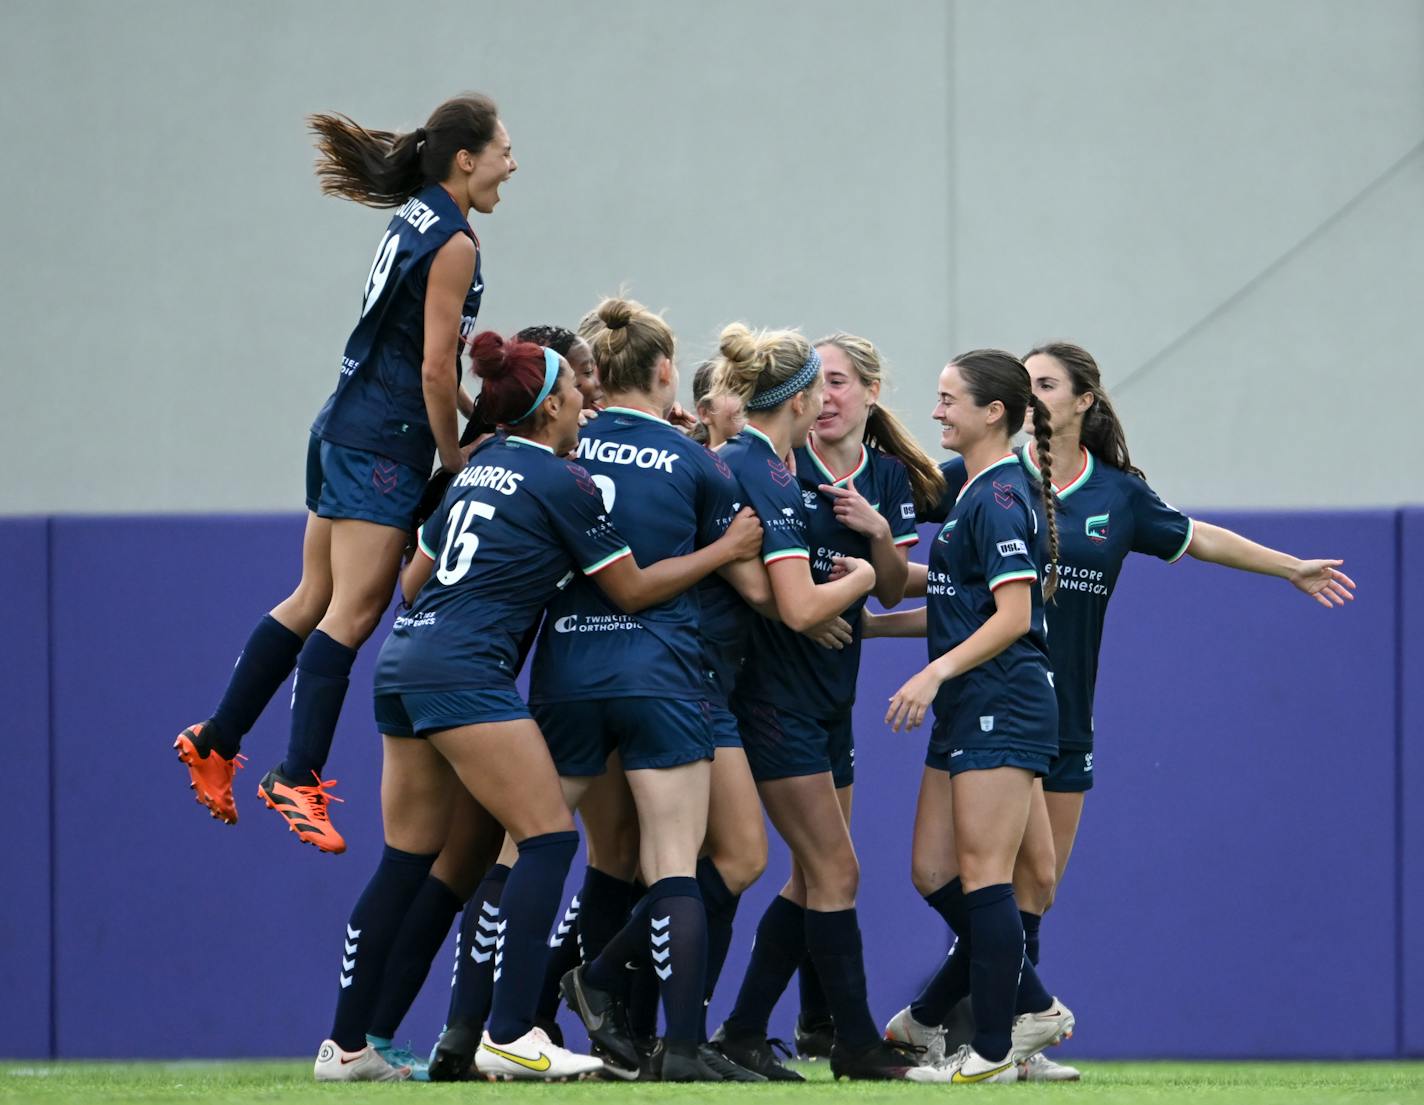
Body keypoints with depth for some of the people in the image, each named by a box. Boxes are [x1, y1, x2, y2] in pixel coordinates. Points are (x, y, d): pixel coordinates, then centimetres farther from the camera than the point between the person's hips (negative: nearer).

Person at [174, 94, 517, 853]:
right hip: (385, 447, -9)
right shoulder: (454, 244, -14)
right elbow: (435, 370, -15)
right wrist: (456, 462, -6)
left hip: (346, 428, 9)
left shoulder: (415, 219, 13)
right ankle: (298, 778, -14)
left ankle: (215, 742, 20)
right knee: (352, 612, -10)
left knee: (315, 601, 14)